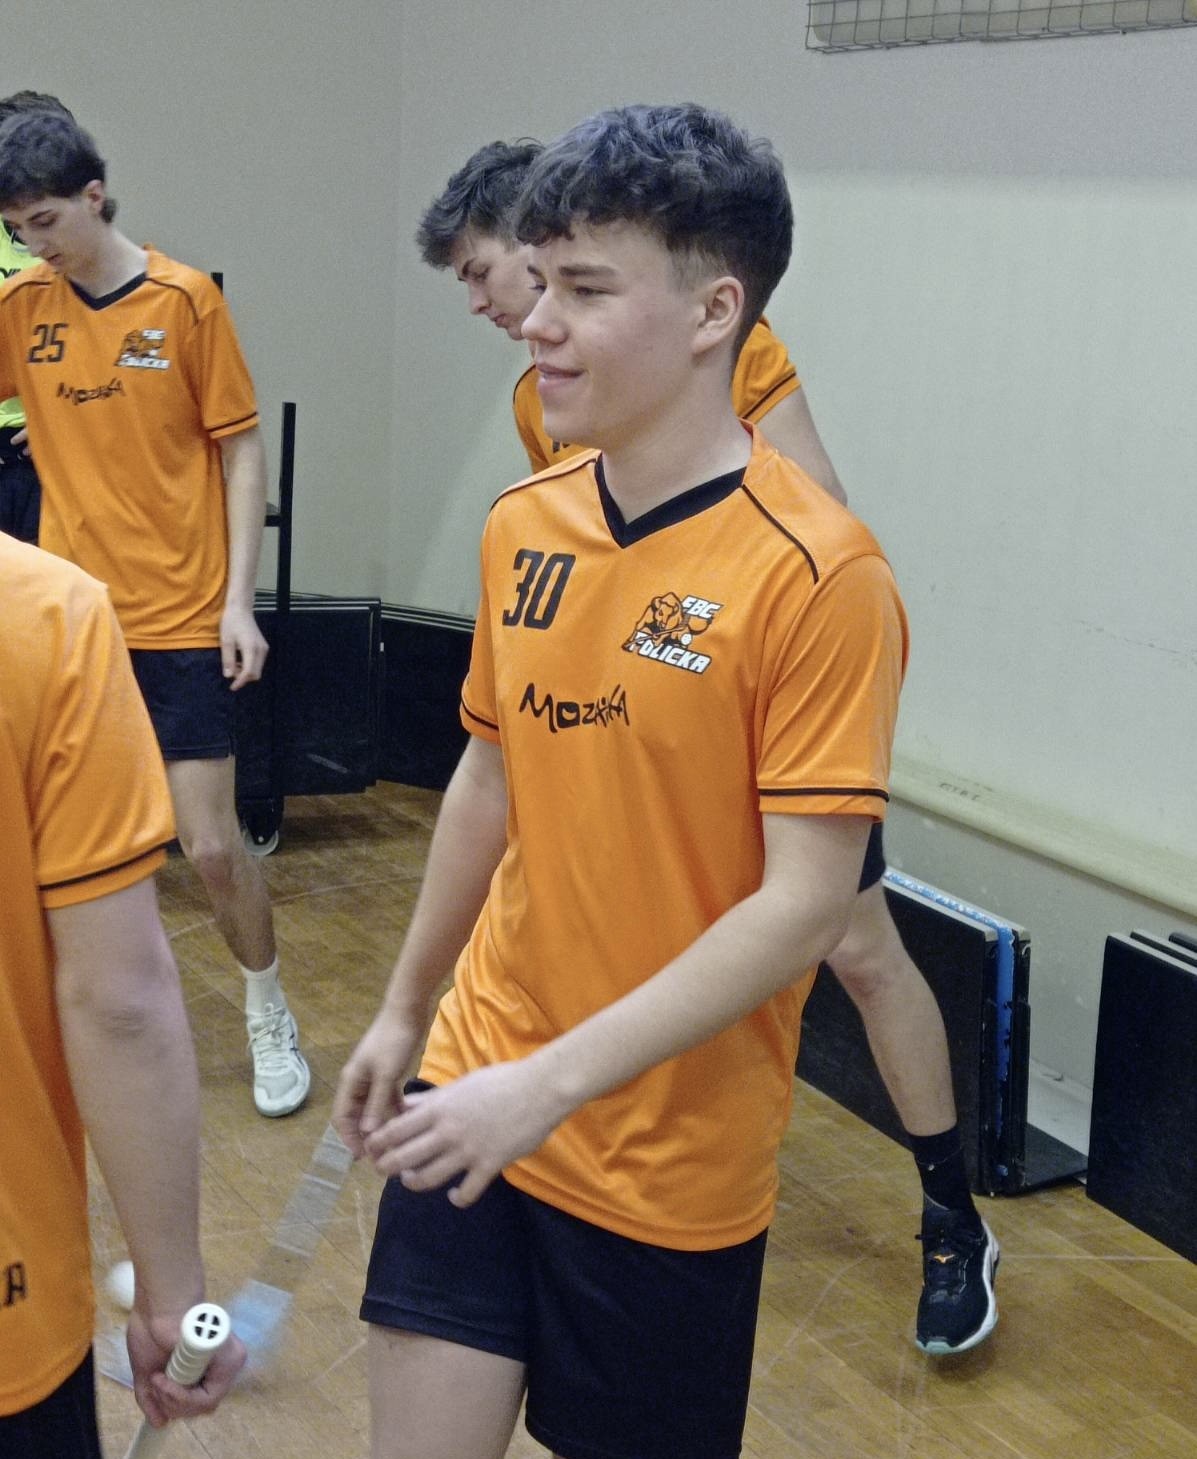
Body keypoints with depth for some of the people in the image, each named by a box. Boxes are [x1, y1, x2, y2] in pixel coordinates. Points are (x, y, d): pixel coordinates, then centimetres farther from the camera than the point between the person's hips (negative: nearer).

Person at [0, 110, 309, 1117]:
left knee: (211, 844, -1)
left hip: (180, 619, -3)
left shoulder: (184, 299, -7)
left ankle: (271, 1019, 22)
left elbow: (243, 451, -3)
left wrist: (239, 600, -9)